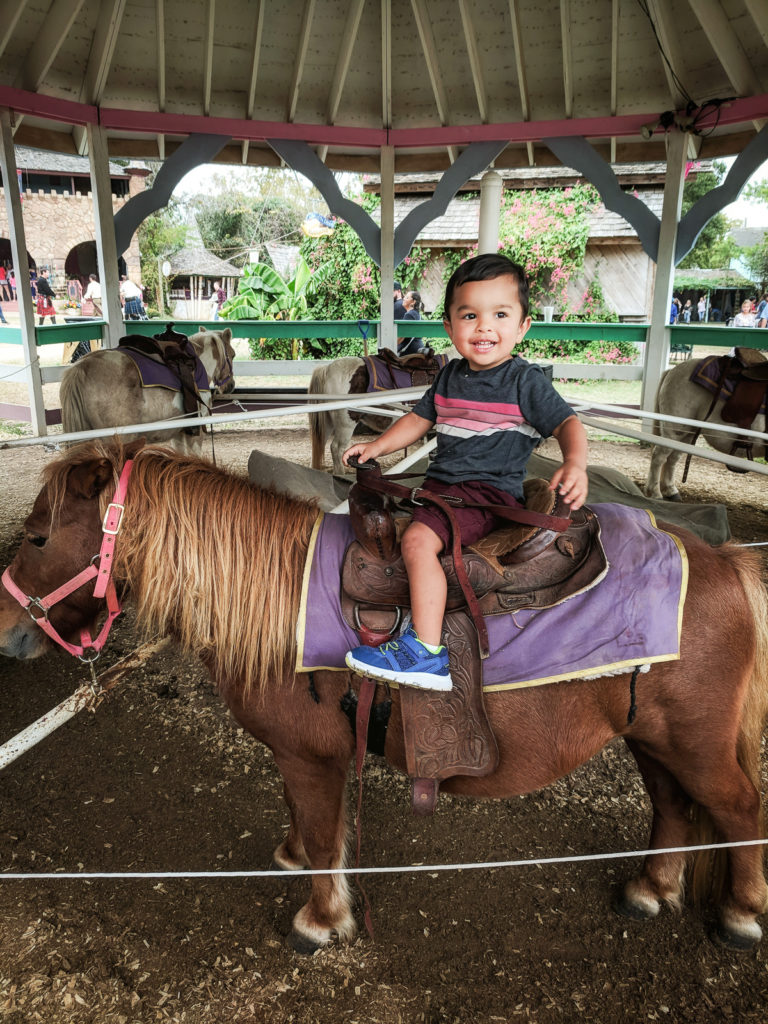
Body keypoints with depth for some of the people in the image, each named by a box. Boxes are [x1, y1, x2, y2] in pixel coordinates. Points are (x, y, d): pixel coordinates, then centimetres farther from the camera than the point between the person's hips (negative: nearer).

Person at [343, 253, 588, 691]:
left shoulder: (525, 380, -7)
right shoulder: (450, 376, 11)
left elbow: (567, 423, -11)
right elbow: (420, 419, 23)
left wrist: (575, 463, -31)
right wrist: (377, 446, 16)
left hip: (490, 489, -8)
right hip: (441, 482, 8)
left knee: (418, 538, -28)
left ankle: (426, 654, -25)